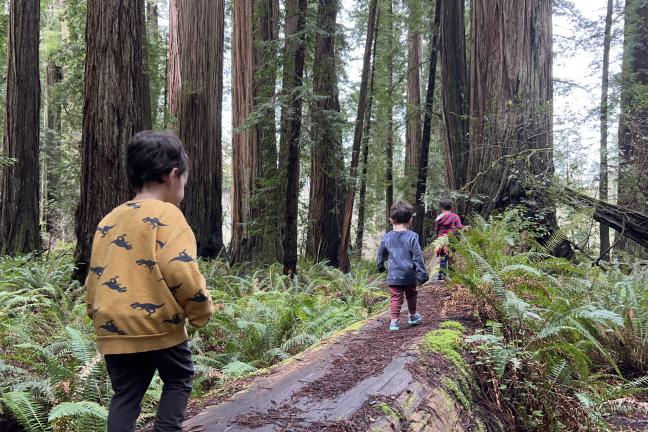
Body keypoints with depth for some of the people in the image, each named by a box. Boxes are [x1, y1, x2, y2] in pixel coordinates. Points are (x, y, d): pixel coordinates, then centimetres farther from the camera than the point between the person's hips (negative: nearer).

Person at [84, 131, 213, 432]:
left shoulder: (108, 221, 13)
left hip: (113, 330, 6)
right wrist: (201, 311, -6)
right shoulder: (166, 214, -9)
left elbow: (94, 276, 15)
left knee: (125, 395, 15)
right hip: (158, 325, -5)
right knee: (179, 379, 18)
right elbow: (181, 271, -20)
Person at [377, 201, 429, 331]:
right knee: (411, 295, 19)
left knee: (396, 297, 5)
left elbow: (381, 254, 13)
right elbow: (418, 256, -10)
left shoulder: (387, 237, 0)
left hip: (393, 275, 1)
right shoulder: (412, 236, -10)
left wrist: (380, 266, 31)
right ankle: (413, 316, 35)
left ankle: (394, 321, -4)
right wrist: (422, 273, -4)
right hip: (409, 275, -1)